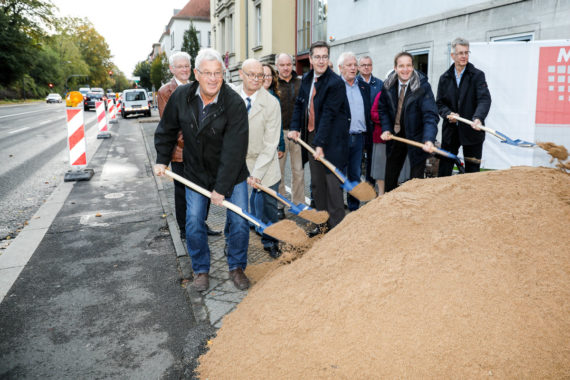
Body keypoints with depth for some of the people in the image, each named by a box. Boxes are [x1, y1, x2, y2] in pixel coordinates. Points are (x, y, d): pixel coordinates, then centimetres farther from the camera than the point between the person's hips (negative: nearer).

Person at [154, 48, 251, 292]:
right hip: (195, 173, 3)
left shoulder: (234, 103, -21)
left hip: (231, 174, -2)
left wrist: (222, 187, -24)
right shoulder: (181, 97, -8)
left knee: (239, 222, -1)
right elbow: (167, 129, 10)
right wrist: (162, 160, 6)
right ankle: (201, 270, 23)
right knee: (194, 223, 2)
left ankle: (236, 267, 22)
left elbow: (234, 150, -24)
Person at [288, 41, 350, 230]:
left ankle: (336, 226, 6)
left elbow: (328, 115, -20)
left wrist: (320, 143, -23)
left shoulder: (336, 83, -14)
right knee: (316, 183, 13)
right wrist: (295, 127, 1)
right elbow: (299, 105, 15)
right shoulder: (306, 79, 9)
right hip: (311, 136, 7)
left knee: (332, 183, -4)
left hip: (331, 139, -7)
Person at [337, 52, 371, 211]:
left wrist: (368, 135, 10)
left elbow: (368, 112, 16)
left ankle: (354, 207, 23)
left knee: (355, 175, 12)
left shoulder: (364, 87, 13)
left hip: (359, 137, 5)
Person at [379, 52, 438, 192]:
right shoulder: (388, 85, -6)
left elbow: (430, 115, -25)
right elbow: (382, 108, 8)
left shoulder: (423, 86, -19)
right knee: (389, 178, 14)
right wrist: (386, 129, -6)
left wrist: (429, 140, -40)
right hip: (395, 136, 4)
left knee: (416, 180, 3)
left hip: (416, 138, -4)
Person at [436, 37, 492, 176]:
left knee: (472, 171, 6)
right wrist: (448, 114, -13)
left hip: (472, 130, -2)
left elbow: (484, 99, -14)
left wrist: (478, 118, -33)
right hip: (450, 132, 2)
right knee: (443, 171, 6)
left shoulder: (477, 75, -1)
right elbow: (439, 103, 9)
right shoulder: (444, 78, 8)